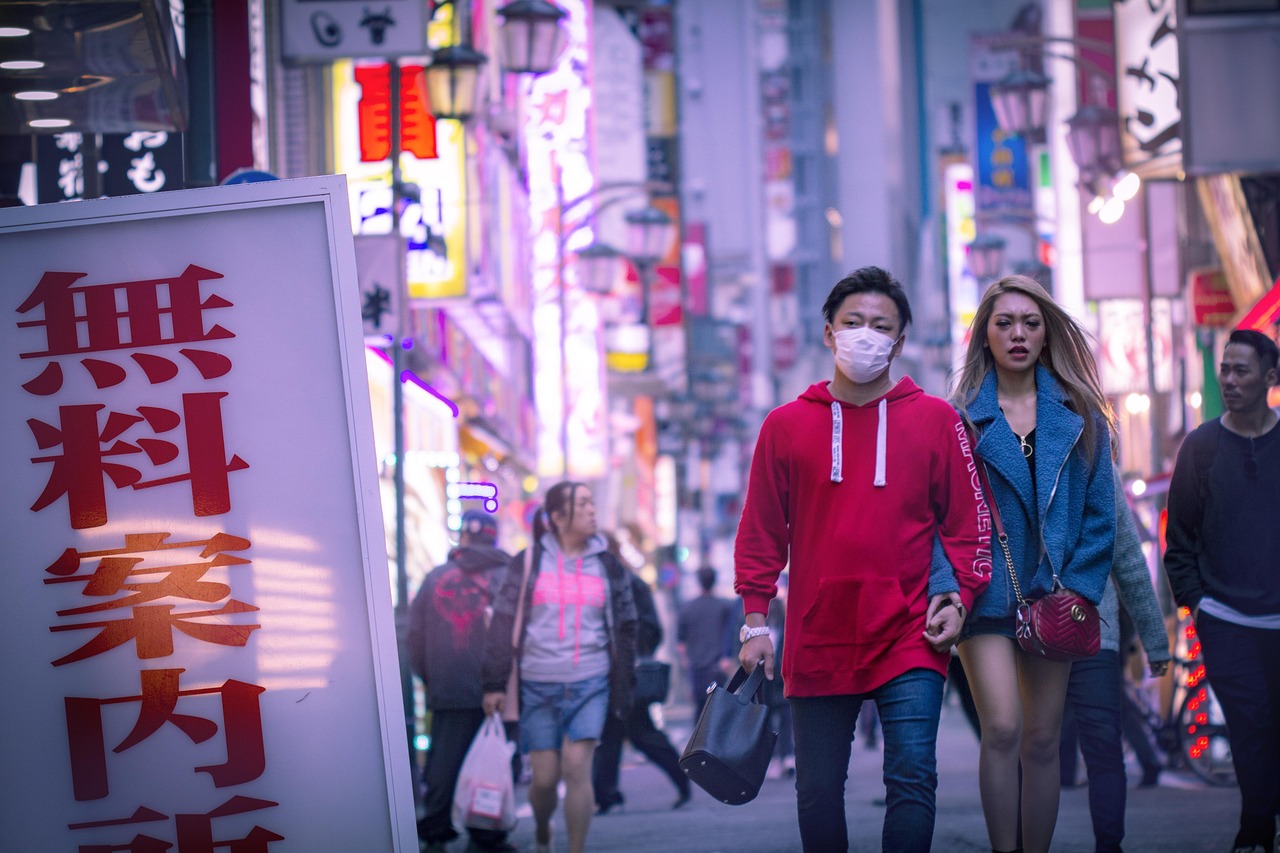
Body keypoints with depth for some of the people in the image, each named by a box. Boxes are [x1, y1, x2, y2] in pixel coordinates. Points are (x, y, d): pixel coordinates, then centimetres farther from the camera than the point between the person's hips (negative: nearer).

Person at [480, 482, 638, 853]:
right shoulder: (528, 564, 3)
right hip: (539, 686, 0)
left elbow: (625, 628, 13)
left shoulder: (609, 566, 8)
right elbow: (502, 623, 4)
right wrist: (495, 683, 0)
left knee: (576, 767, -13)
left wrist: (624, 689, 9)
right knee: (544, 778, 1)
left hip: (591, 684, 0)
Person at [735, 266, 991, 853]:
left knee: (912, 780, -8)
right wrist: (755, 620, 5)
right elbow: (761, 530, 9)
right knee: (818, 792, 7)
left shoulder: (936, 420, 5)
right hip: (816, 643, 1)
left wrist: (960, 596, -3)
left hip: (909, 638, -1)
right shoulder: (787, 425, 7)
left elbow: (966, 518, 8)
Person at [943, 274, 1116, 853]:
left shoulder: (1079, 416, 8)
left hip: (1053, 595, 2)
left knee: (1043, 741, 4)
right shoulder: (960, 418, 2)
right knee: (1002, 730, -15)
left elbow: (1100, 514, 7)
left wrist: (1078, 588, -4)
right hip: (987, 597, -2)